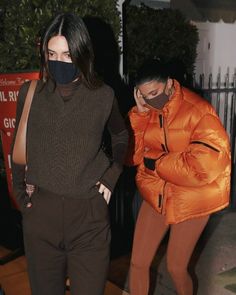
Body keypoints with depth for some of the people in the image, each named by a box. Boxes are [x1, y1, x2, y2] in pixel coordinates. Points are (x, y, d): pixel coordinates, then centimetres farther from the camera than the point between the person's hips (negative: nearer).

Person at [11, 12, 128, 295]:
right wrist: (20, 194, 1)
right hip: (40, 214, 1)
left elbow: (121, 136, 17)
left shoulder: (103, 95, -1)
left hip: (90, 217, -1)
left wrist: (111, 177, 5)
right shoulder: (29, 93, 1)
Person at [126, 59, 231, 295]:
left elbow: (206, 165, -27)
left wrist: (154, 163, -18)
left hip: (191, 200, -4)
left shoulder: (198, 112, -20)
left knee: (176, 268, 8)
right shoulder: (144, 110, -4)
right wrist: (140, 113, -19)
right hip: (156, 194, 4)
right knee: (138, 263, 8)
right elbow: (131, 156, -8)